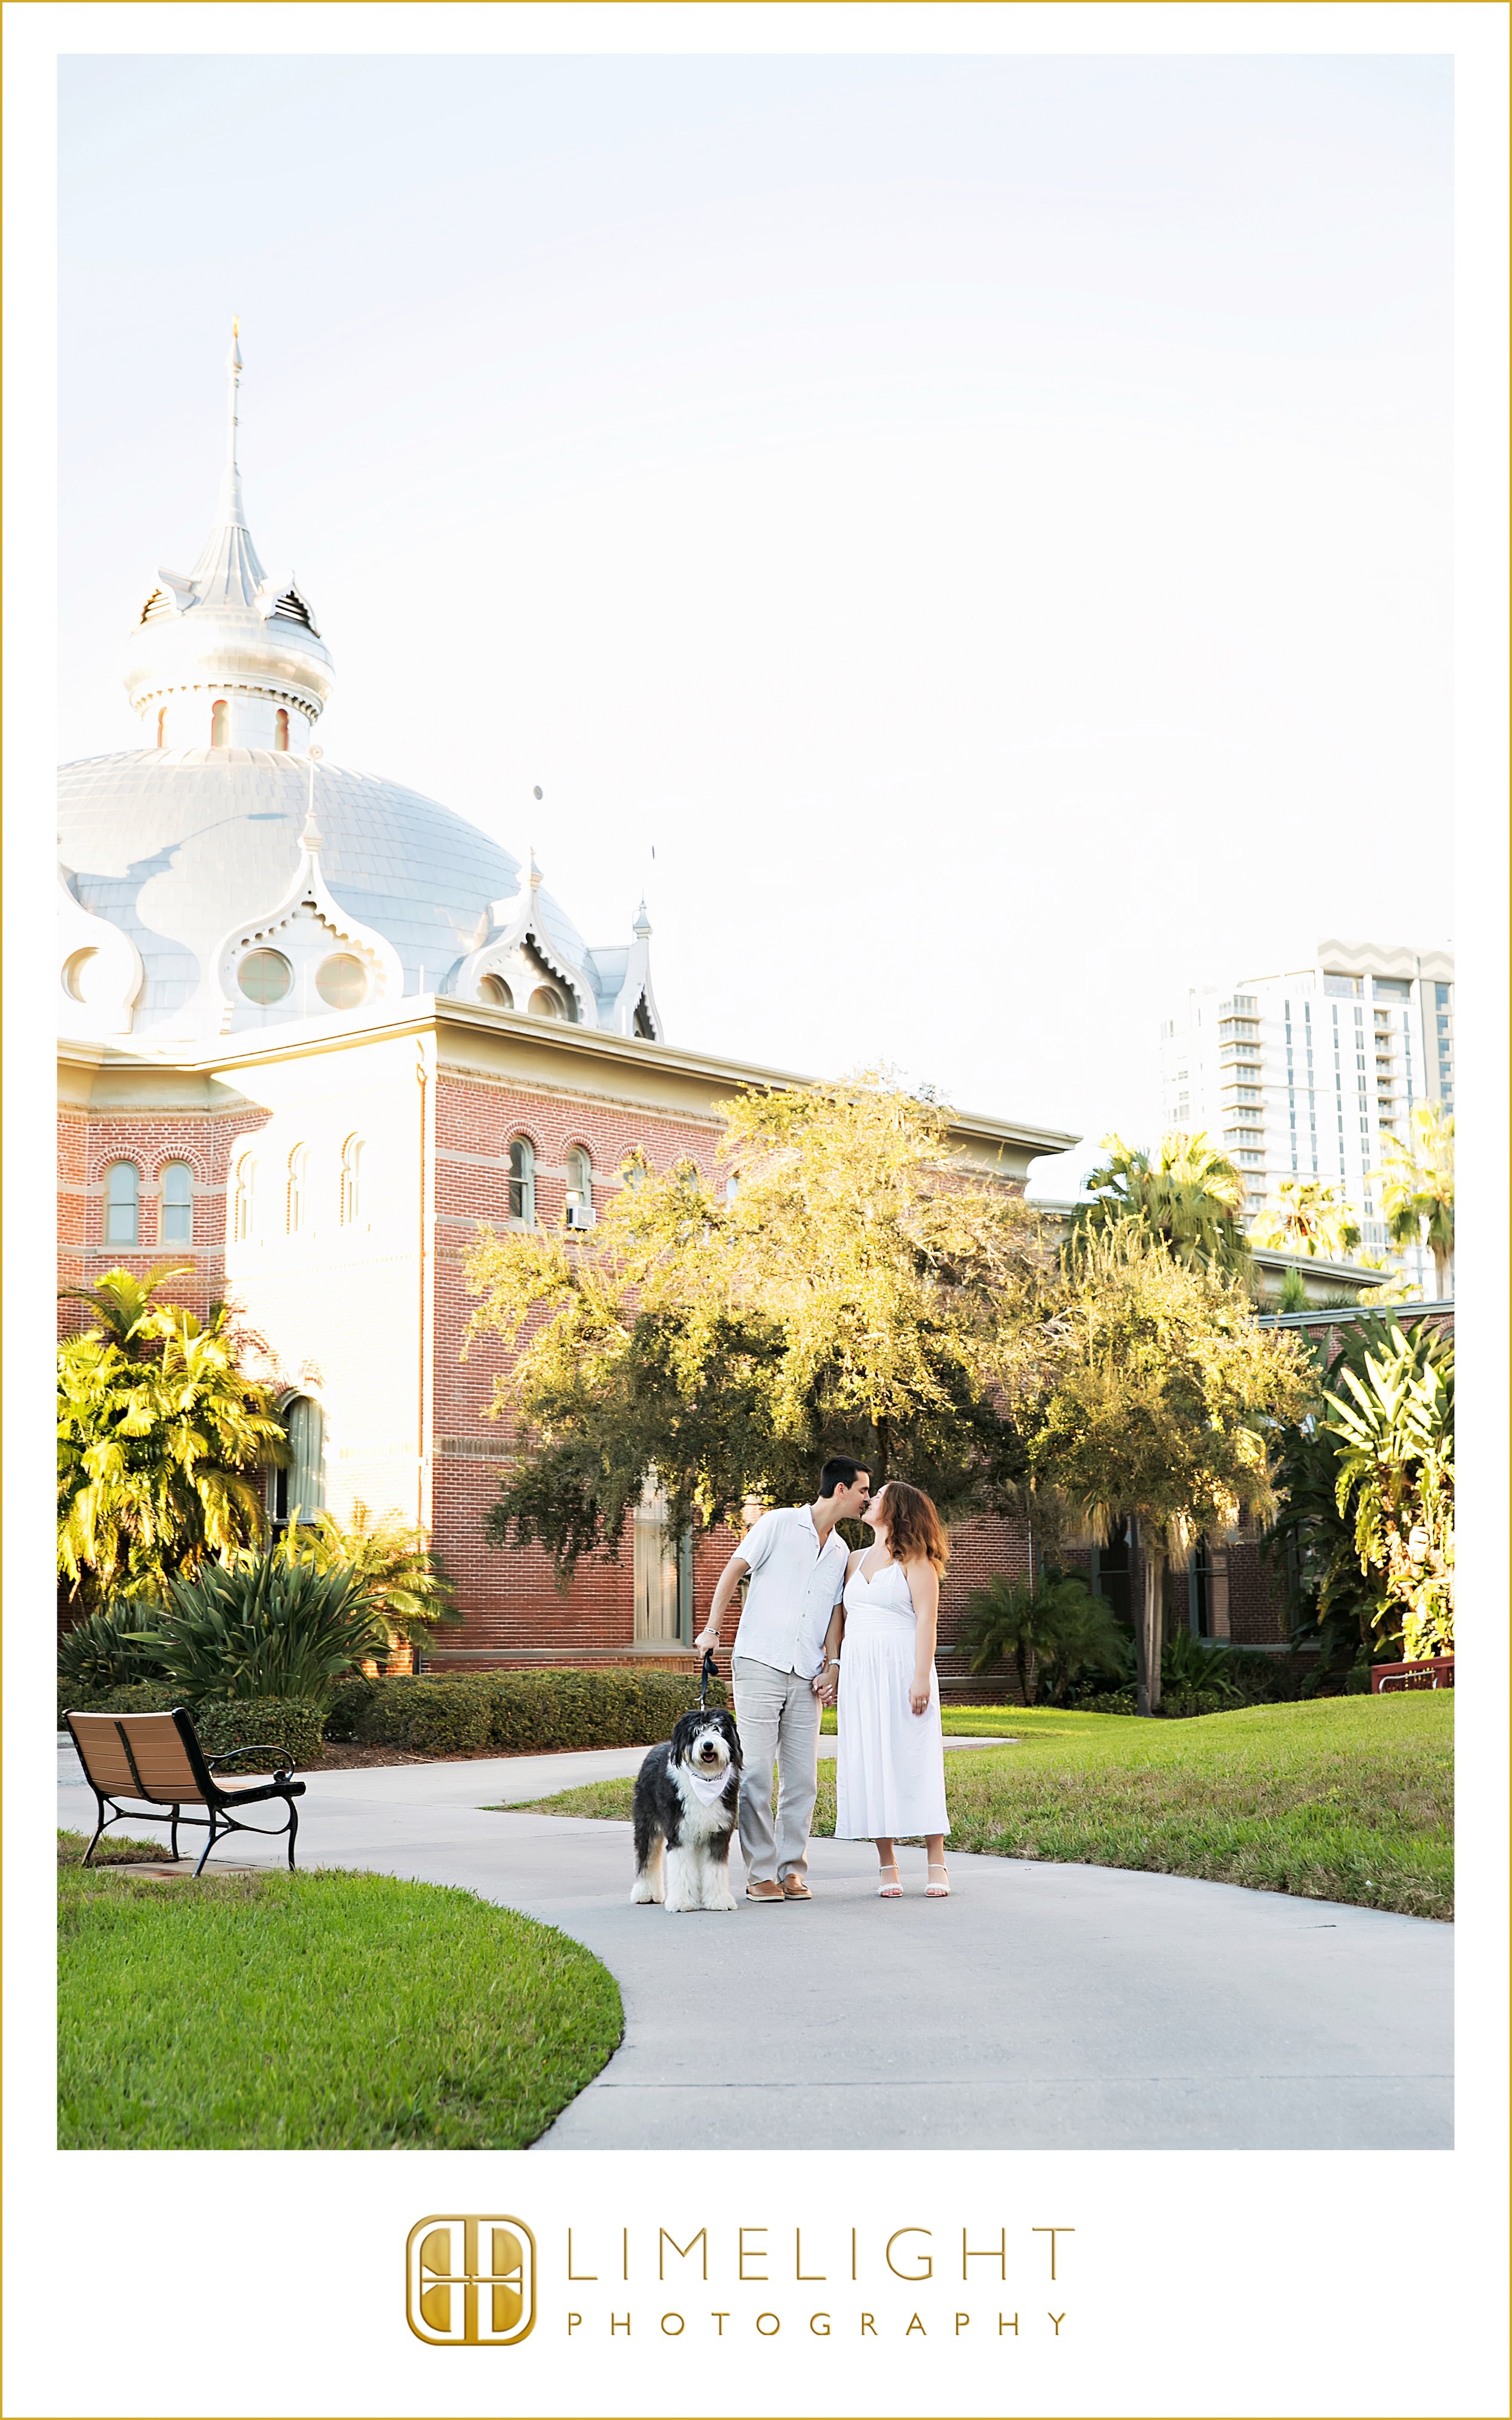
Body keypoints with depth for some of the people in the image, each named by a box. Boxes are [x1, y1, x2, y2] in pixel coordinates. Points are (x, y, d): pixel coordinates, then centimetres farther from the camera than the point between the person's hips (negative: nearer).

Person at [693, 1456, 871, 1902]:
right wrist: (712, 1630, -8)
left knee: (802, 1778, 3)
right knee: (756, 1772, -6)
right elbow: (733, 1571, 0)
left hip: (805, 1678, 5)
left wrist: (832, 1670, 6)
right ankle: (760, 1873, 1)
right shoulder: (780, 1524, 0)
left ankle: (792, 1869, 12)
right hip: (759, 1664, -5)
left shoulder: (841, 1552, 17)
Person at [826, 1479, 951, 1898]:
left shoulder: (914, 1561, 0)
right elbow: (839, 1616, 19)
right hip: (859, 1673, 5)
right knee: (870, 1765, 2)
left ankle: (937, 1866, 0)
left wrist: (922, 1676, -17)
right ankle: (887, 1865, 6)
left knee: (914, 1760, -5)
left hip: (902, 1671, -5)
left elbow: (927, 1620, -8)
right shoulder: (855, 1561, 17)